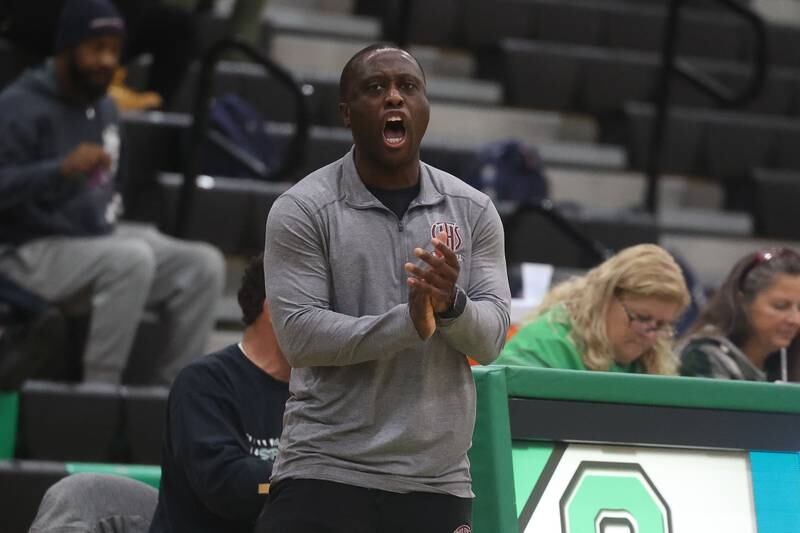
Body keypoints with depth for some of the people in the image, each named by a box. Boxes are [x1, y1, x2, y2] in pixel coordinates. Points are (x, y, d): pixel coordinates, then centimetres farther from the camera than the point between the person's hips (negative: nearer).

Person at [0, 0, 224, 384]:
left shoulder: (105, 108, 12)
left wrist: (108, 206, 10)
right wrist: (63, 168, -37)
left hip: (95, 237, 9)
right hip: (32, 252, -9)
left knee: (203, 264, -7)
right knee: (132, 259, -34)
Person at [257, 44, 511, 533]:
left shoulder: (473, 212, 7)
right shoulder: (303, 211, -3)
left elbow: (491, 337, 1)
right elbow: (299, 334, -12)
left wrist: (452, 305, -21)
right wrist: (408, 322, -24)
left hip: (437, 480, 4)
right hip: (326, 474, -3)